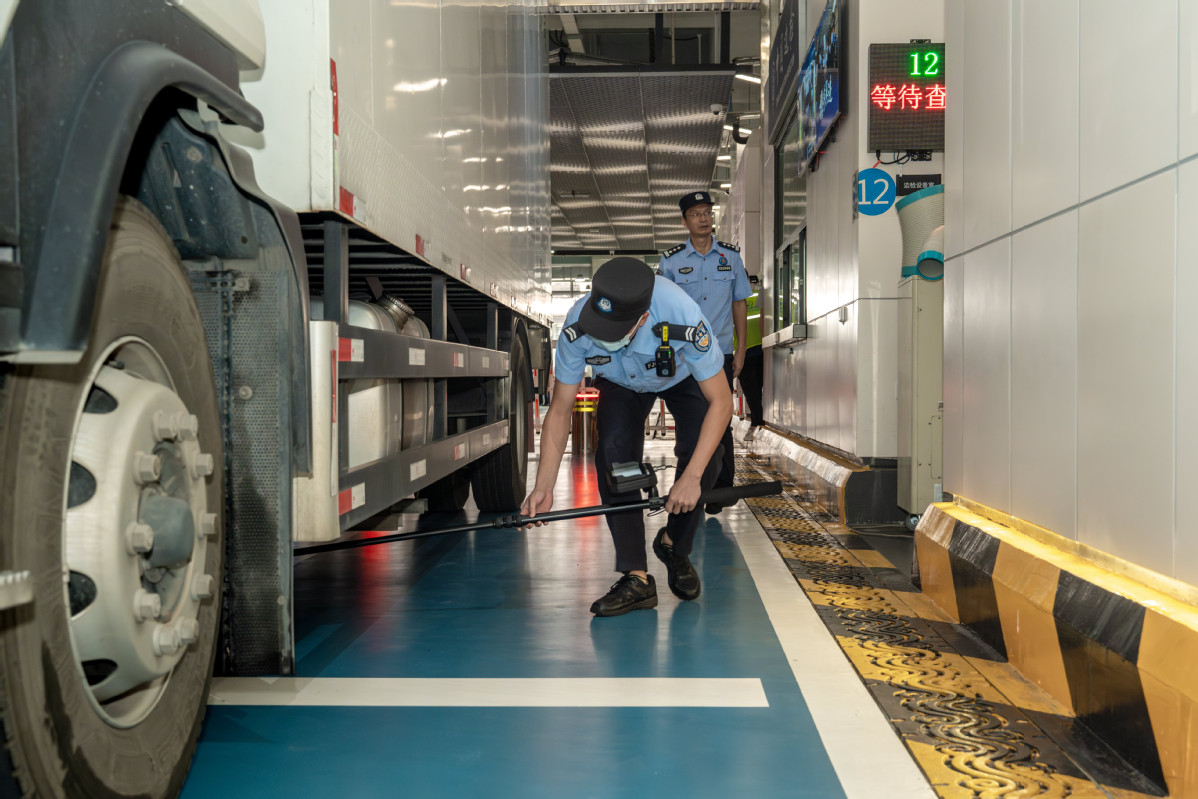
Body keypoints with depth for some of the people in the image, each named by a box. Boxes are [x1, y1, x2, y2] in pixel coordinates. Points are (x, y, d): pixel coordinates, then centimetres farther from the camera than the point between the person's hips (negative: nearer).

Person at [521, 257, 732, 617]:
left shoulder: (681, 318, -44)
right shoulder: (577, 326, -36)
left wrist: (691, 477, -42)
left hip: (683, 377, -1)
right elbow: (560, 409, -24)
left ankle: (674, 546, 7)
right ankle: (636, 578, -16)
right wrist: (543, 487, -30)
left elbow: (721, 402, -35)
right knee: (614, 453, -23)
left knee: (702, 454, -22)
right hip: (622, 383, 2)